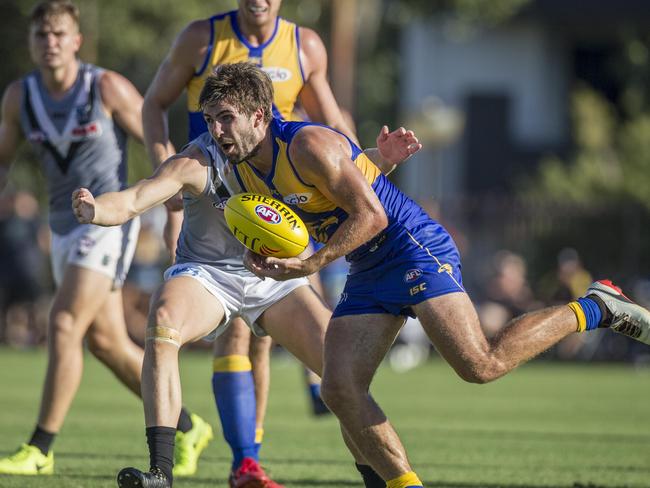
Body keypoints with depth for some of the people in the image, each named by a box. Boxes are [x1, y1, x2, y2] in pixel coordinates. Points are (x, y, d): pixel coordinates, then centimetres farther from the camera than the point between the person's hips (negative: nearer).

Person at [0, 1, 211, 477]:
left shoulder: (108, 87, -12)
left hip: (108, 220, -6)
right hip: (65, 226, 6)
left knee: (64, 325, -18)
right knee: (107, 342, 10)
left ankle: (40, 450, -15)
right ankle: (187, 427, 27)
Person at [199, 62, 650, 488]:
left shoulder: (308, 145, -20)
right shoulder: (242, 168, 7)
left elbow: (371, 215, -21)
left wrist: (313, 264, -24)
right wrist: (262, 256, -2)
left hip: (416, 249, -9)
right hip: (368, 274, 9)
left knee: (481, 365, -20)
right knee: (339, 388, -6)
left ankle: (594, 309, -3)